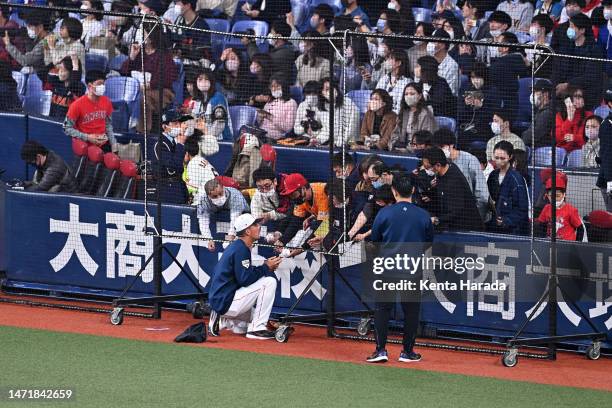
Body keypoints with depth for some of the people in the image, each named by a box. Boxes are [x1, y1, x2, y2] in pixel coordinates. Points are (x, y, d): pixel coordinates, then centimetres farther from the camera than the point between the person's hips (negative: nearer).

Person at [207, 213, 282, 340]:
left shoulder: (235, 246, 16)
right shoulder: (240, 249, -15)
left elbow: (246, 273, 17)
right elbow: (244, 279, -23)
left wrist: (267, 266, 3)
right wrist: (266, 268, -13)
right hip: (226, 303, -10)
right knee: (269, 282, -16)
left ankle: (222, 321, 13)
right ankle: (257, 328, -15)